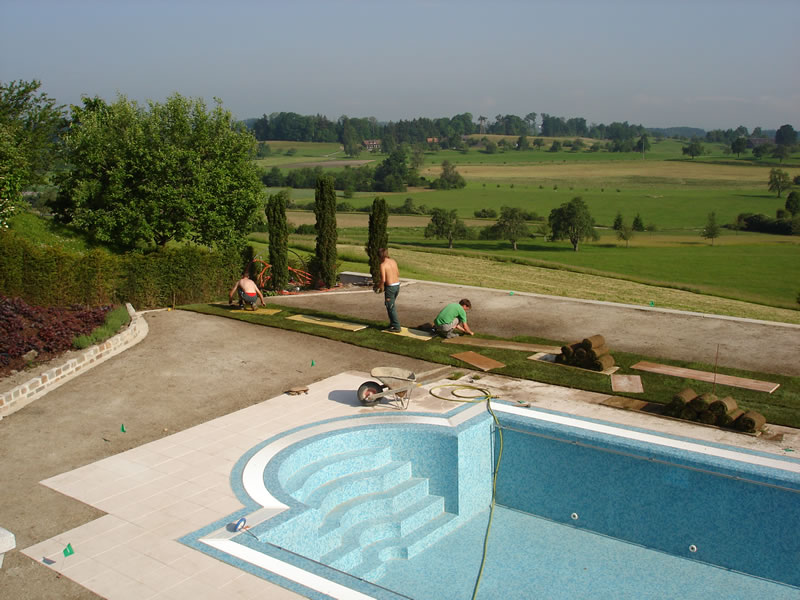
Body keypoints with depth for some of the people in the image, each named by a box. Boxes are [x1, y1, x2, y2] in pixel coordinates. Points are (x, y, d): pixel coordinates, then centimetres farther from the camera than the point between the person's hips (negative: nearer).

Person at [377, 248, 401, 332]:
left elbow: (383, 279, -19)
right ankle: (392, 323, 28)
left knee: (390, 307, 2)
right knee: (391, 305, 22)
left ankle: (396, 327, 2)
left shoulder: (383, 265, -14)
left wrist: (381, 287, -2)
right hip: (397, 284, 8)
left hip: (390, 287, -8)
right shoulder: (393, 261, 7)